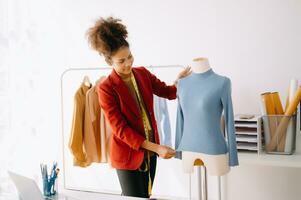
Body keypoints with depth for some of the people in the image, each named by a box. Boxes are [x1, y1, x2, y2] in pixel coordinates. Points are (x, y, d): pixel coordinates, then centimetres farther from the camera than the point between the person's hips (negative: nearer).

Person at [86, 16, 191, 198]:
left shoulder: (143, 73, -1)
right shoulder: (106, 88, -19)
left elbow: (169, 92, 5)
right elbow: (120, 129, -20)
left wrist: (180, 80, -19)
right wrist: (156, 148, -25)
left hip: (150, 151, 6)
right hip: (127, 154, -6)